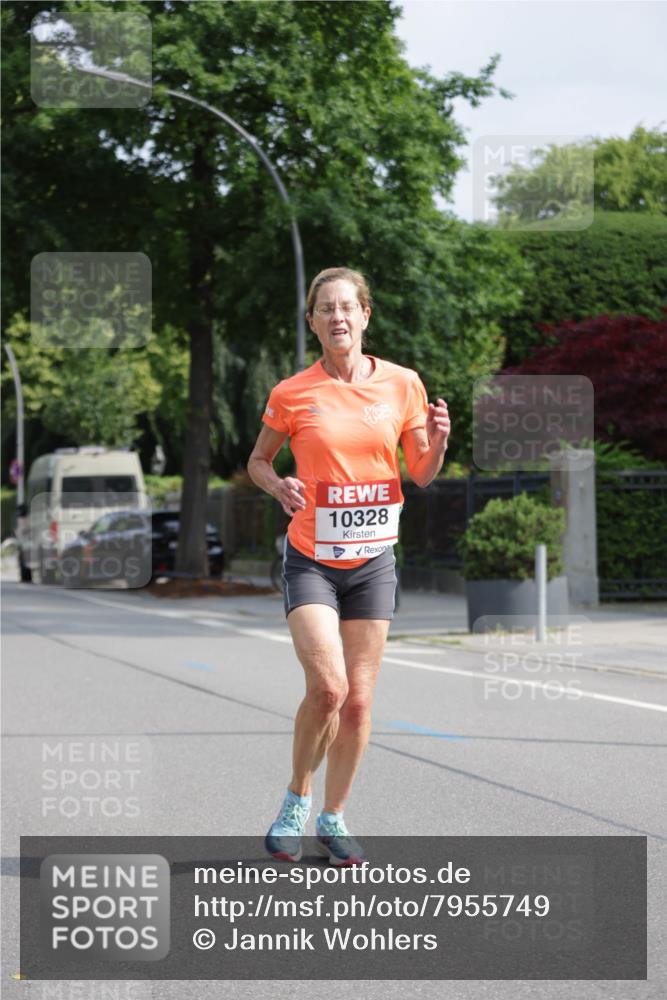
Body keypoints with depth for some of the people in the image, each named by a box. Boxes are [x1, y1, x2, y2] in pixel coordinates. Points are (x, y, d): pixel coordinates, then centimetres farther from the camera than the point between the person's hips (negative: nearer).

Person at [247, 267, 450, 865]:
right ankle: (297, 801, 6)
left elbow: (421, 476, 8)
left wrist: (437, 443, -13)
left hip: (373, 561, 2)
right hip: (311, 560, -2)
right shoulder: (291, 394, -5)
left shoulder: (402, 384, 1)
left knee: (358, 702, 4)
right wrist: (278, 486, -12)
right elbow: (258, 460, 10)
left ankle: (333, 818, 21)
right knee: (326, 686, -17)